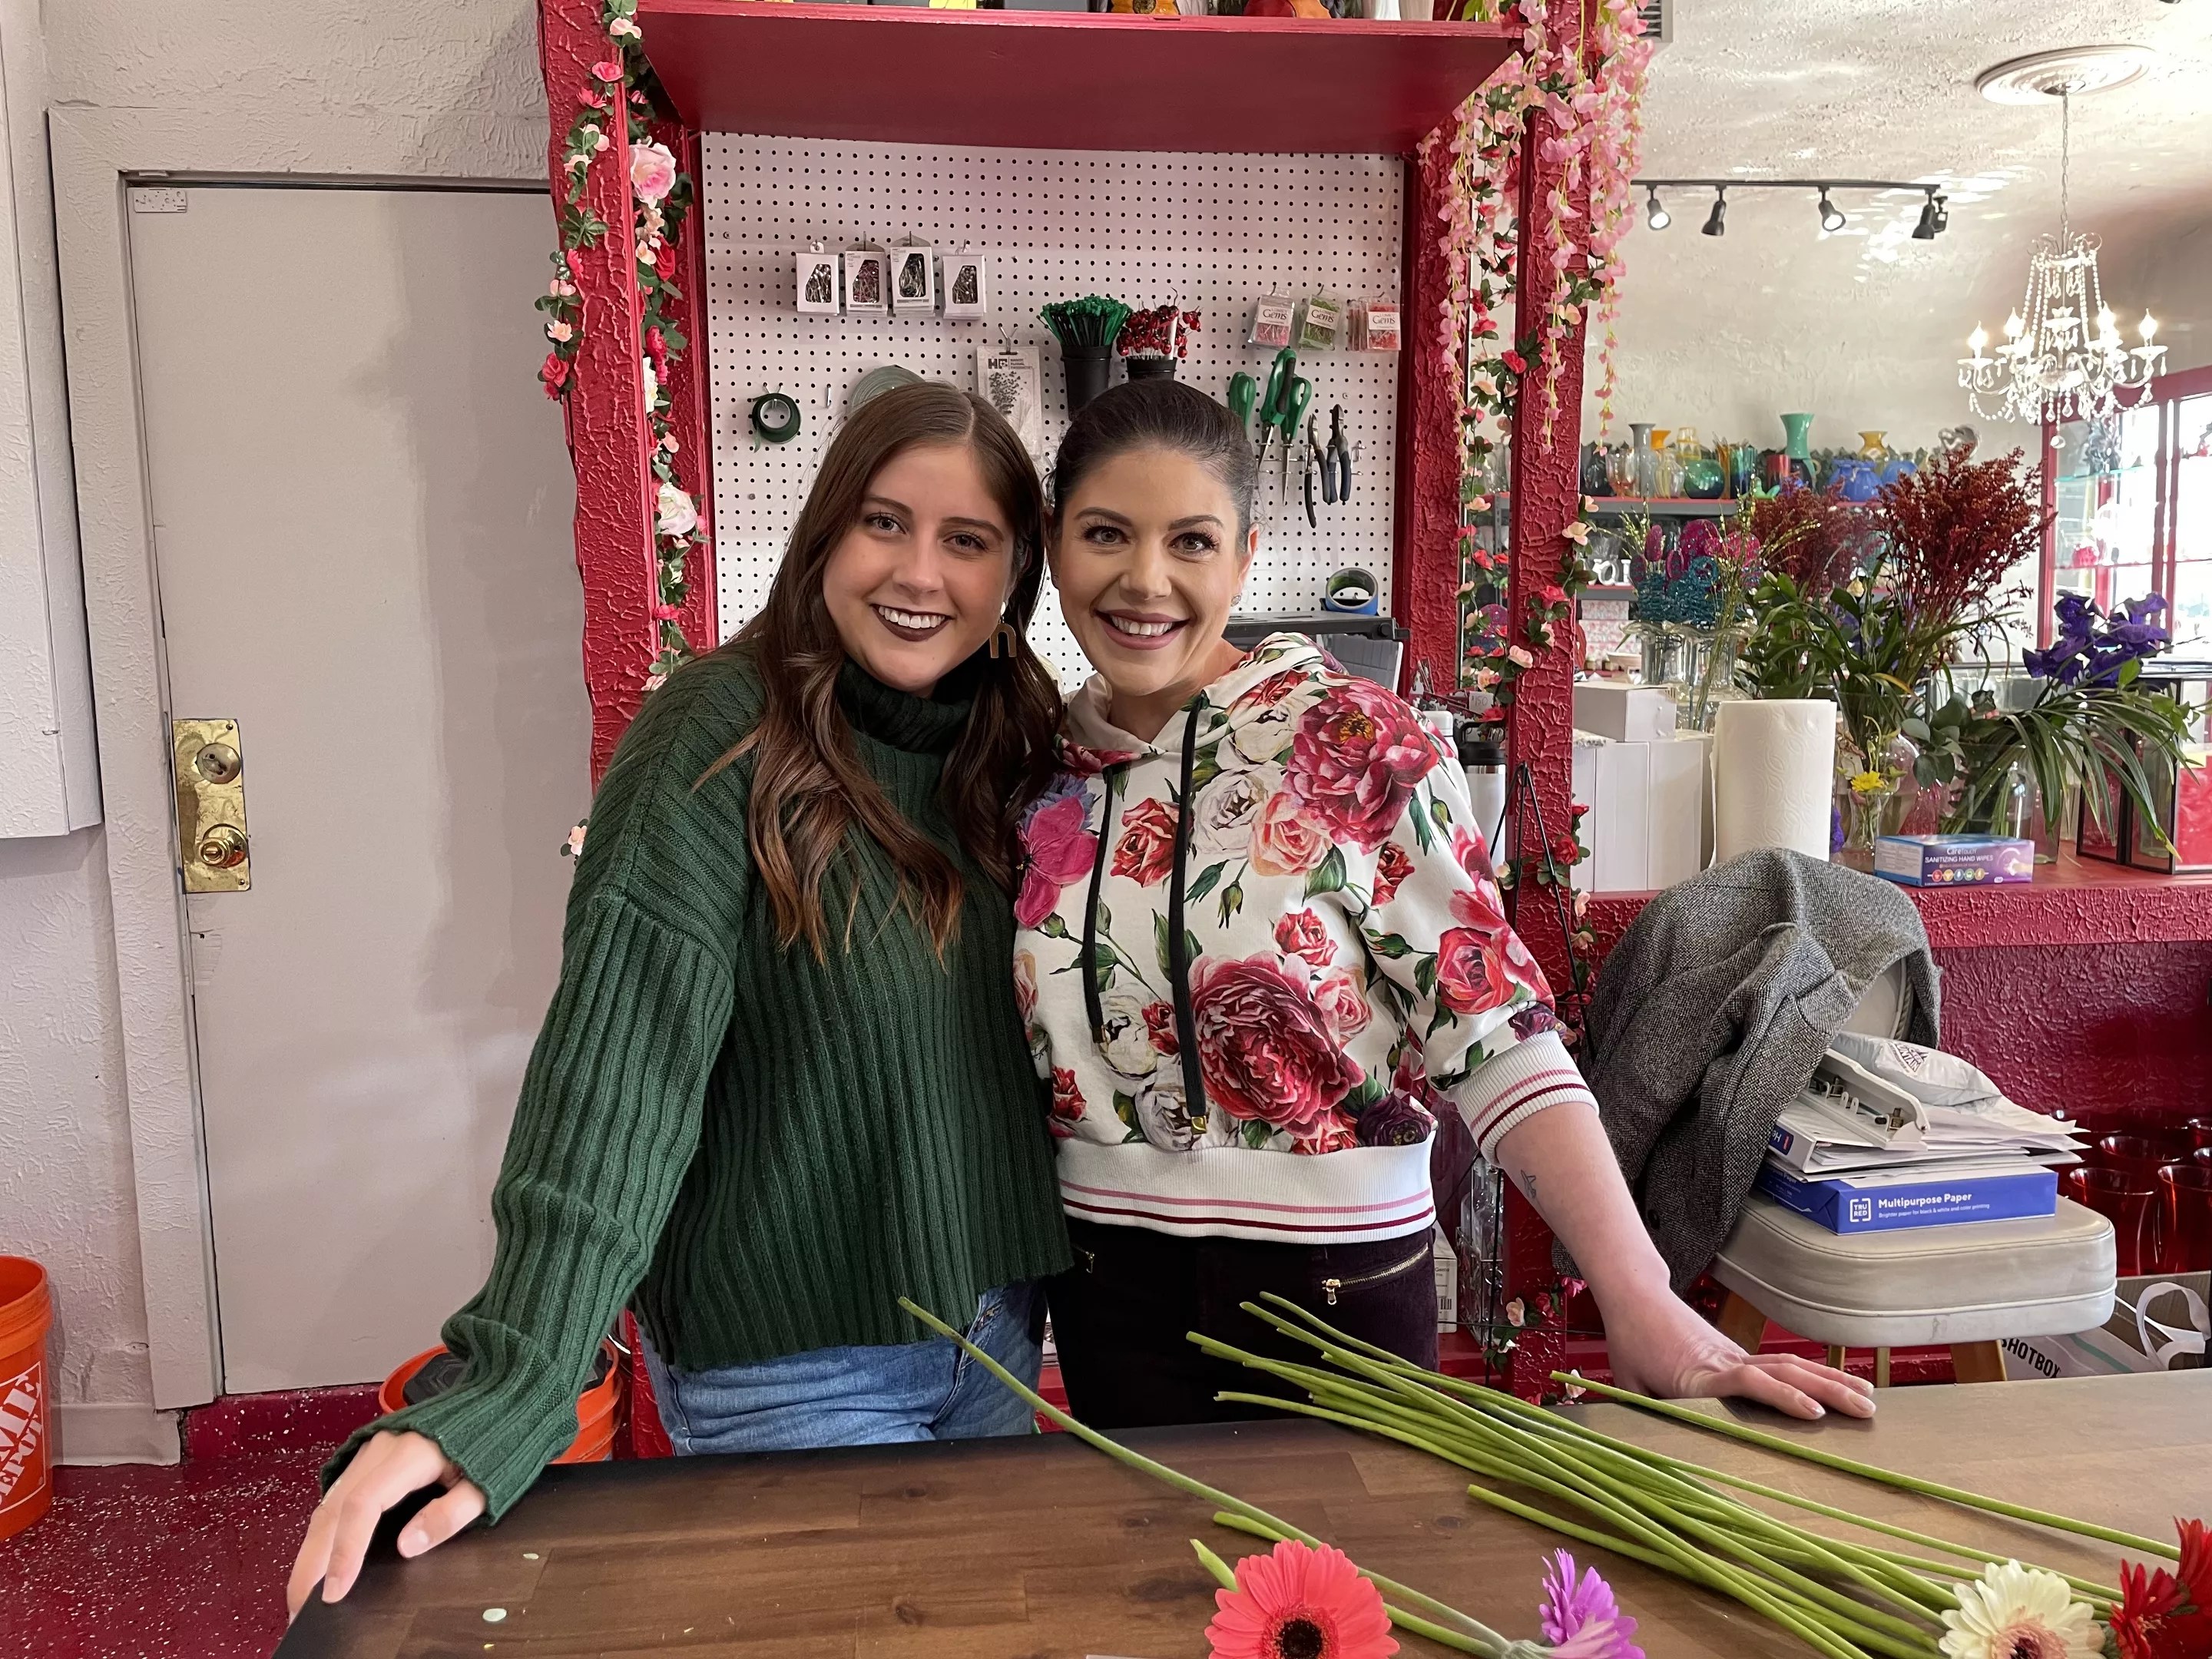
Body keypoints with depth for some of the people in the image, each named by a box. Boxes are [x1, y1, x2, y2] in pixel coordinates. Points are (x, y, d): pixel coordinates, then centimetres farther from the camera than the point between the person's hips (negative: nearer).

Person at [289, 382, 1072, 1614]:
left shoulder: (1022, 745, -1)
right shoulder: (722, 733, -18)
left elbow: (1046, 1037, 5)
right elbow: (625, 1051, -26)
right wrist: (507, 1392, -33)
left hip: (1000, 1331, 6)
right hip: (790, 1368, -5)